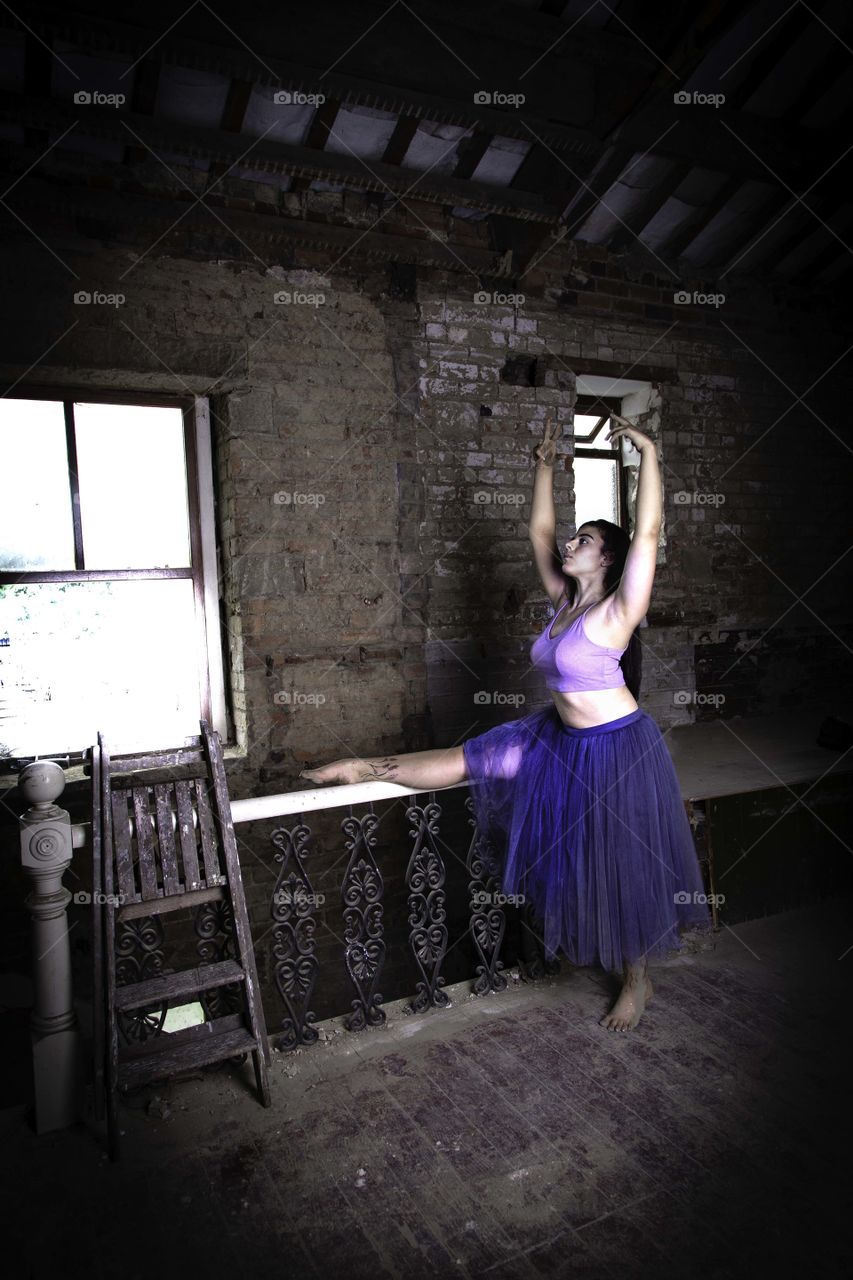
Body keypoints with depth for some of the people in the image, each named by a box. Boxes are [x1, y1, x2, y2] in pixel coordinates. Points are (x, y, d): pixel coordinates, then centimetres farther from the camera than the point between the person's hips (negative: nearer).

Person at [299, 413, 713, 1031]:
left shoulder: (616, 612, -19)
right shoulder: (565, 601, 2)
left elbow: (648, 532, -30)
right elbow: (540, 530, 9)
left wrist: (648, 452, -32)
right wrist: (546, 465, 10)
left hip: (616, 748, -7)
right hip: (563, 737, 7)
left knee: (621, 866, 7)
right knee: (473, 758, 9)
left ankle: (638, 981, 27)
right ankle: (365, 768, 19)